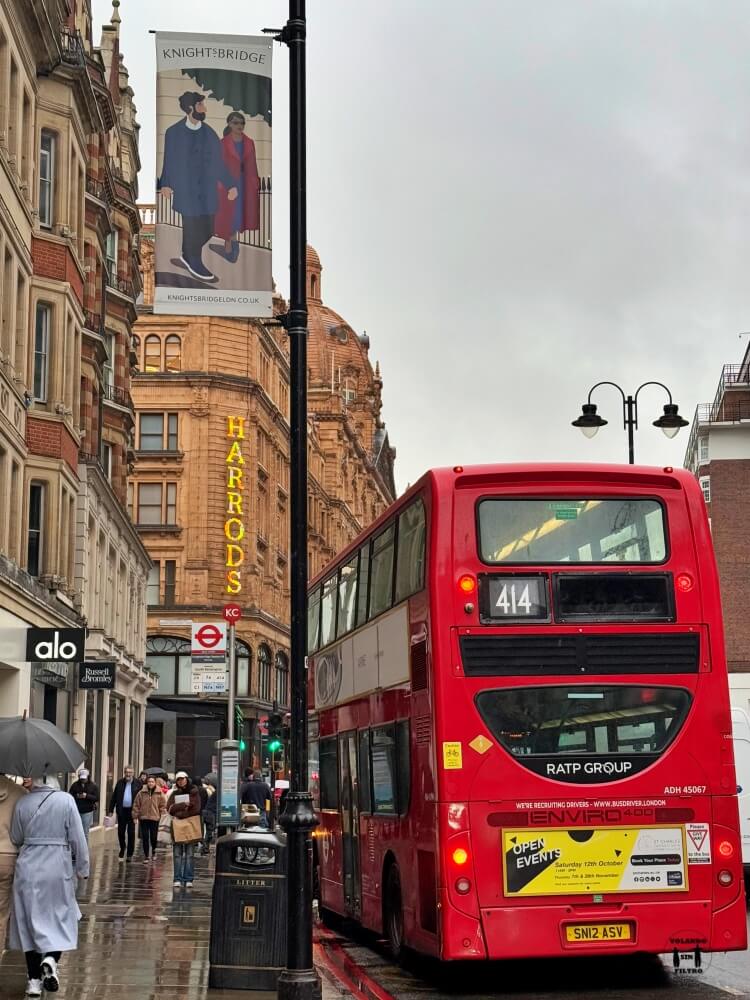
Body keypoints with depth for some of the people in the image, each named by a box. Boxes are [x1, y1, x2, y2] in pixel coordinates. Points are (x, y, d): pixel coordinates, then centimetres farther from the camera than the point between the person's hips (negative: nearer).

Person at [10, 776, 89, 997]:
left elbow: (15, 839, 6)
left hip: (28, 867, 1)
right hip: (58, 867, -1)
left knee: (30, 920, 10)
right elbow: (77, 838, -6)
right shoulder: (65, 800, -9)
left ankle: (34, 980, 10)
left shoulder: (22, 804, -4)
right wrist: (82, 867, 3)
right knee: (60, 918, 14)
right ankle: (51, 959, -12)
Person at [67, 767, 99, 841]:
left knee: (85, 833, 4)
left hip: (87, 812, 0)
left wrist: (87, 796, -16)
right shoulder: (74, 785, 4)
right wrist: (76, 796, -16)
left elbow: (96, 798, -2)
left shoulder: (93, 786, 2)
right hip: (76, 811, 0)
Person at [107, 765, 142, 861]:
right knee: (120, 831, 9)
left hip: (132, 811, -3)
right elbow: (114, 797, 9)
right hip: (121, 810, 3)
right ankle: (122, 848, 32)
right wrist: (111, 810, 5)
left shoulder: (137, 783, -1)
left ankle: (130, 854, 9)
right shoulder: (120, 783, 7)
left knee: (131, 833, 1)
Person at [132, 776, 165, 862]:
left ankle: (153, 851, 32)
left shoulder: (159, 793, 1)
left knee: (153, 837, 2)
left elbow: (163, 805, 8)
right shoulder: (141, 793, 1)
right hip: (143, 818, 0)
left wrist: (160, 814, -1)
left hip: (155, 818, 0)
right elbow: (136, 805, 5)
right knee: (145, 837, 0)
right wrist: (135, 816, 1)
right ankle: (146, 855, 11)